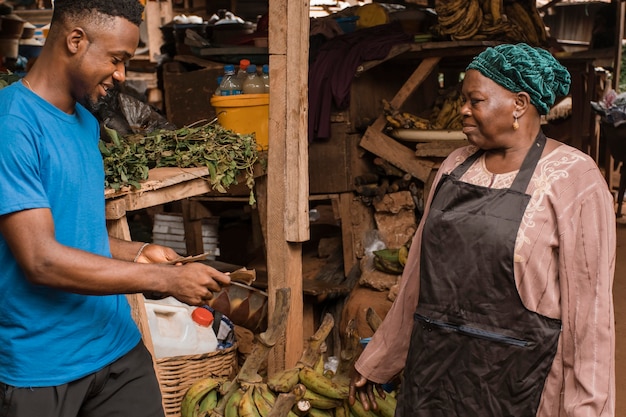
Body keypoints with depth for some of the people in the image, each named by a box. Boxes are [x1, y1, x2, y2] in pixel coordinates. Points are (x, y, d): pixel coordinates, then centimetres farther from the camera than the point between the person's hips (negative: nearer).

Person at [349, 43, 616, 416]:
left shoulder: (574, 179, -12)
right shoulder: (456, 166, 5)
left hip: (513, 382, -5)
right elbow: (419, 274, 10)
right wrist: (375, 362, 14)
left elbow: (587, 305, -13)